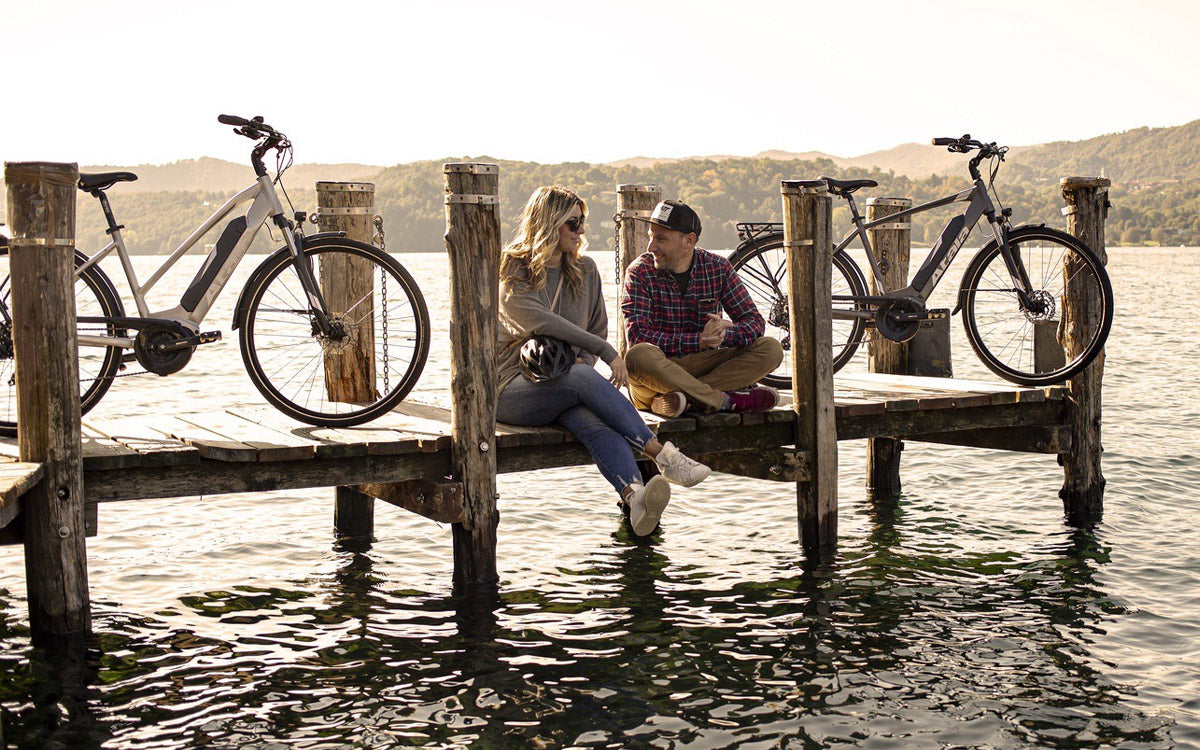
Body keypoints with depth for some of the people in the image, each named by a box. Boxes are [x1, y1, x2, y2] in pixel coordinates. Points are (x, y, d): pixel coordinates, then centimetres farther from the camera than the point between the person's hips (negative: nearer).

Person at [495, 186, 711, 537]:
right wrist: (606, 351, -20)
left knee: (596, 423, -33)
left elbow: (598, 326, 21)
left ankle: (634, 495, -62)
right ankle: (663, 456, -40)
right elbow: (542, 323, -17)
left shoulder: (585, 270, 15)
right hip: (513, 387, -4)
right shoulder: (511, 273, -2)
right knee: (583, 379, -36)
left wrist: (585, 362, -2)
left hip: (569, 385, 4)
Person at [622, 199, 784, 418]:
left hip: (704, 363, 3)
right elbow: (637, 335, -17)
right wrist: (698, 340, -25)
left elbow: (754, 322, 0)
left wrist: (726, 332, -24)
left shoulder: (717, 268, 2)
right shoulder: (640, 272, -6)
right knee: (638, 356, -37)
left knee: (770, 349, -16)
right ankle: (725, 400, -28)